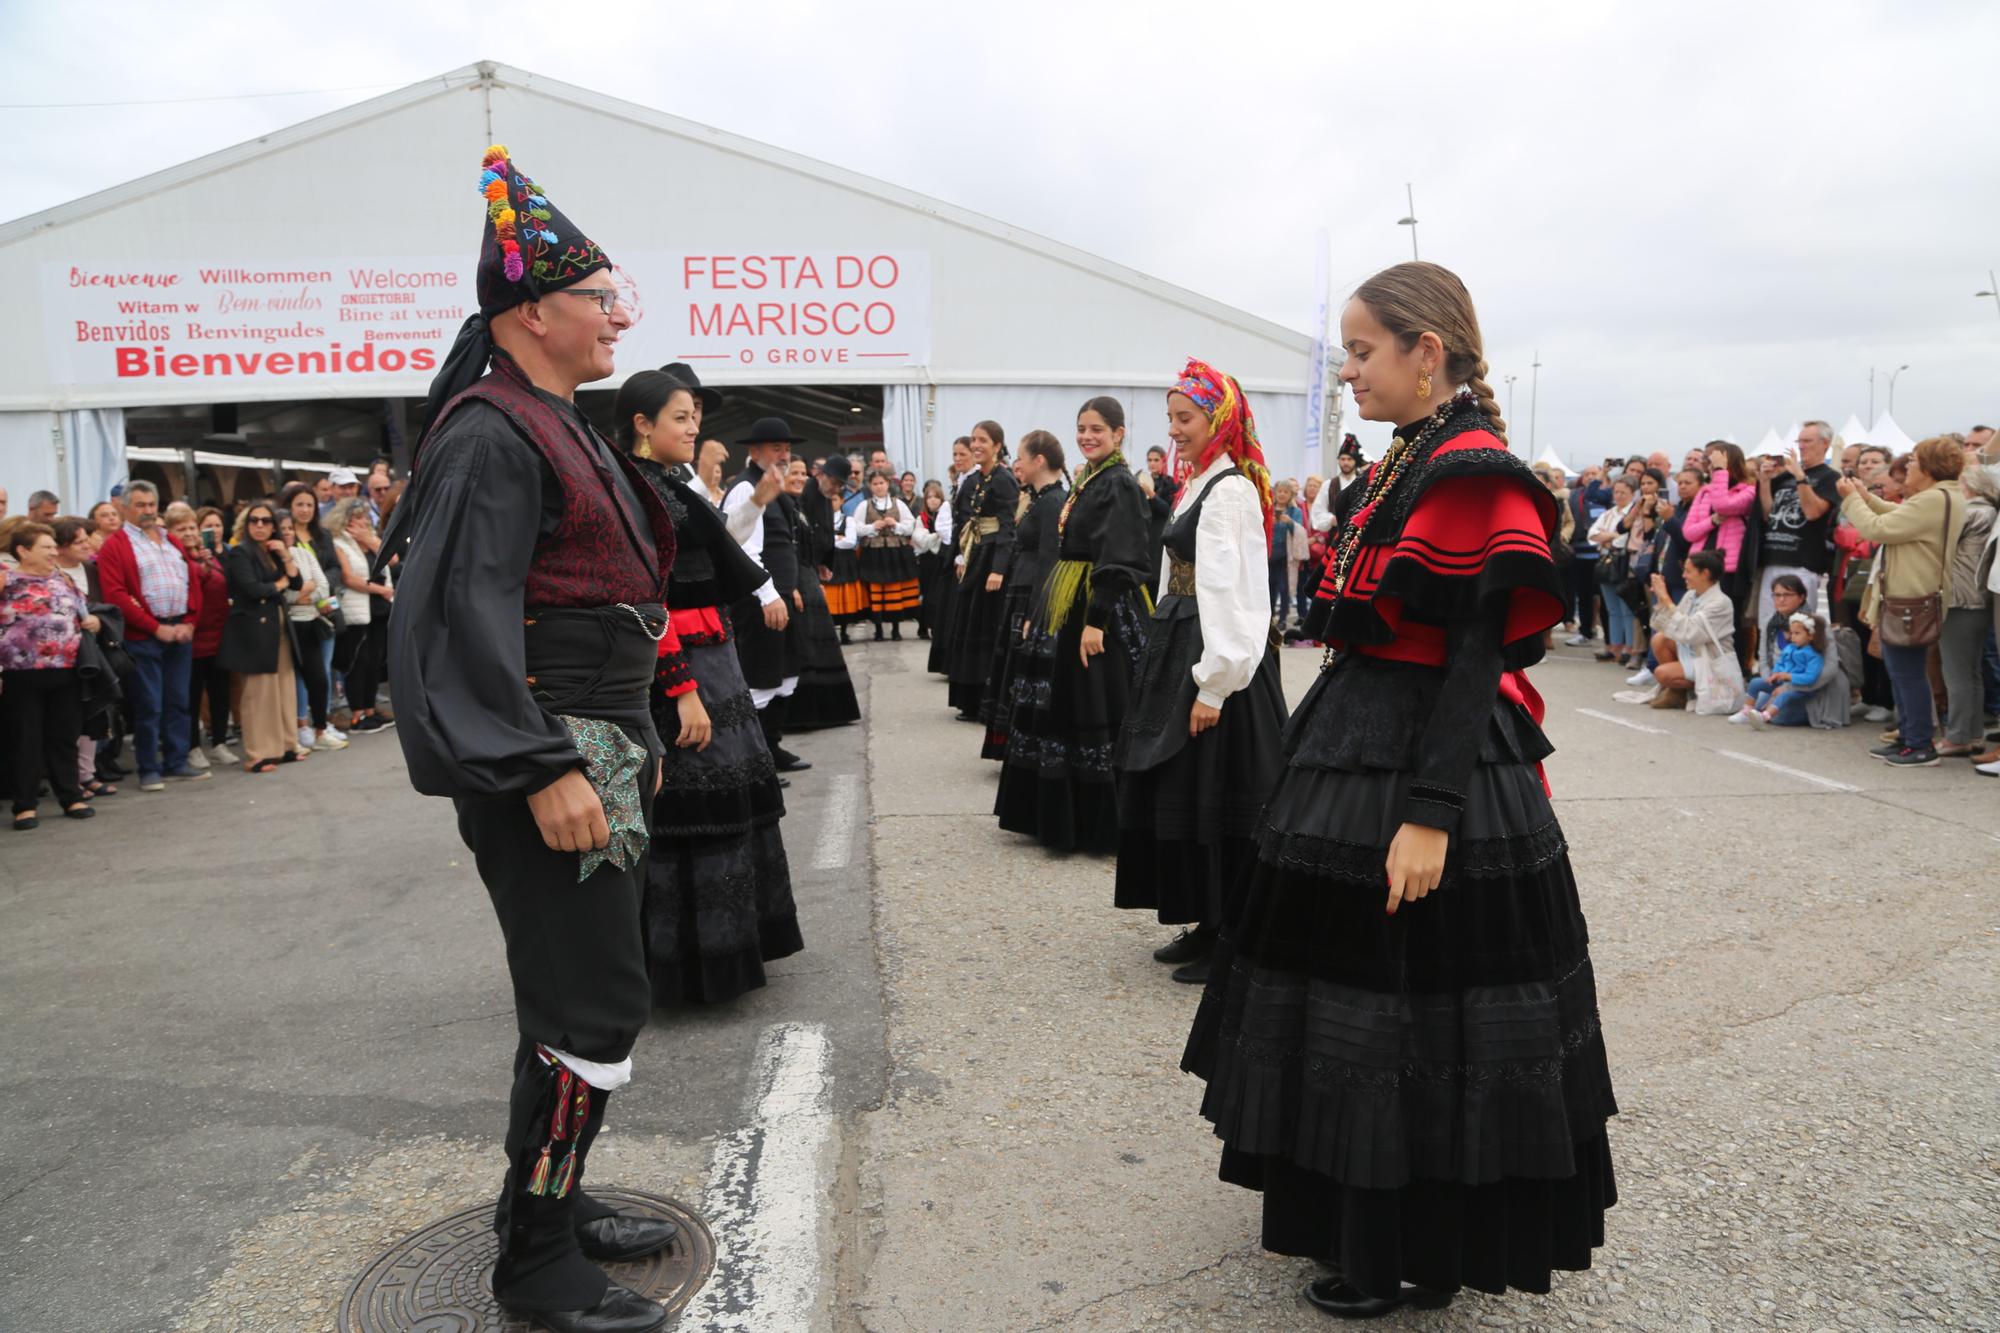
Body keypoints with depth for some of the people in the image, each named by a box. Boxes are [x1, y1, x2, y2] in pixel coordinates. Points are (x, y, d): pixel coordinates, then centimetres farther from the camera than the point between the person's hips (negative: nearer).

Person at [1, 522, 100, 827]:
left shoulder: (62, 578, 14)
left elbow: (81, 614, 25)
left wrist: (91, 622, 1)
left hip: (66, 672, 5)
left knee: (65, 738, 11)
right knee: (25, 741, 2)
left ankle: (71, 797, 20)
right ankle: (26, 805, 9)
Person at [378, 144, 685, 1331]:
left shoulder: (557, 427, 17)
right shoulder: (492, 438, -14)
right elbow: (468, 612, -22)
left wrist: (633, 736, 22)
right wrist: (540, 768, -26)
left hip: (599, 744, 10)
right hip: (551, 755, -10)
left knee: (576, 992, 17)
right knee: (598, 1004, -5)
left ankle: (554, 1200, 31)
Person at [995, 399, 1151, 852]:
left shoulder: (1121, 484, -11)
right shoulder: (1083, 483, 15)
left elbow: (1118, 562, -19)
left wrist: (1096, 622, -24)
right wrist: (1037, 612, 17)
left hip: (1099, 611, -9)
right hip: (1062, 610, 9)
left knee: (1092, 715, -5)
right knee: (1056, 709, 12)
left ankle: (1099, 823, 6)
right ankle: (1056, 816, 23)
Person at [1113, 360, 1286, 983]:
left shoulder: (1230, 492, -15)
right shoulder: (1200, 486, 15)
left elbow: (1232, 594, -21)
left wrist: (1213, 684, -22)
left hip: (1217, 659, -10)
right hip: (1180, 652, 10)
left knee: (1213, 800, -3)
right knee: (1177, 793, 13)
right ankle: (1206, 926, 24)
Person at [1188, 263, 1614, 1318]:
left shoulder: (1473, 475, -16)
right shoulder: (1399, 467, 12)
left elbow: (1476, 657, -21)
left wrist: (1428, 813, -24)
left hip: (1426, 761, -10)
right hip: (1358, 753, 10)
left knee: (1415, 1013, 3)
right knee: (1351, 984, 19)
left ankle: (1417, 1252, 23)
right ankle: (1357, 1213, 38)